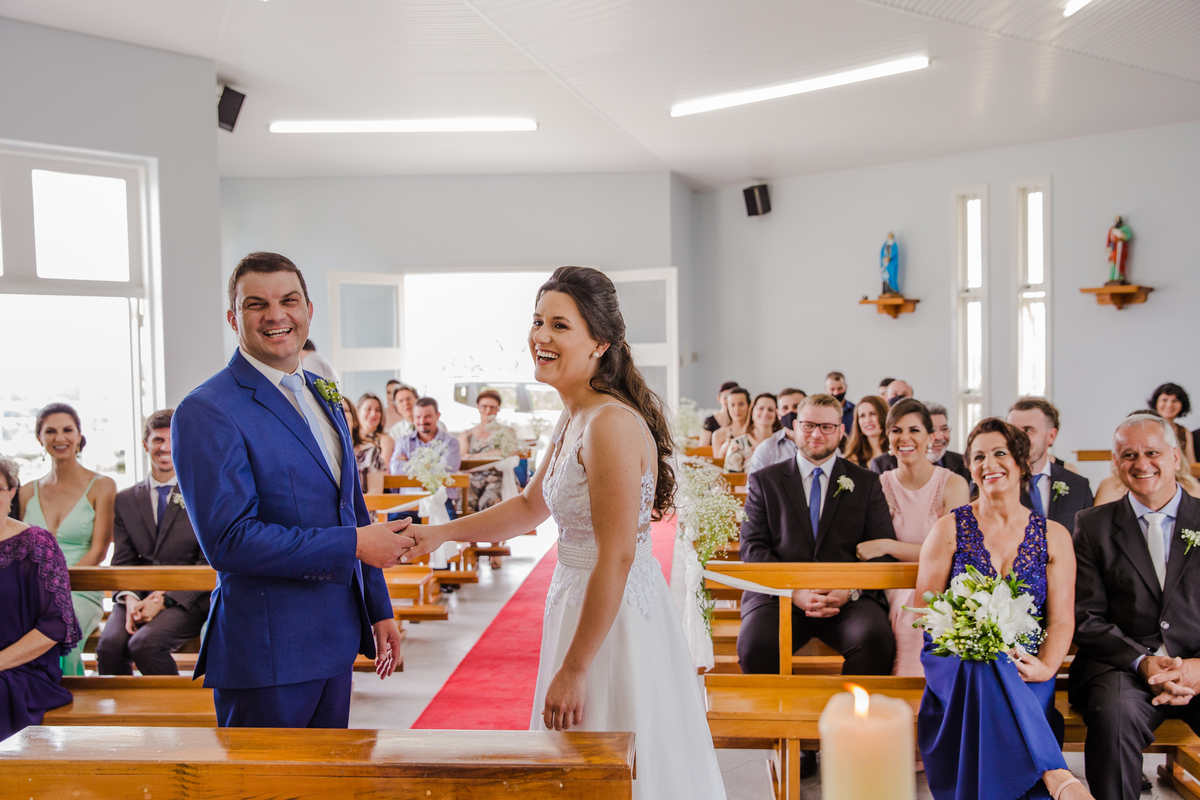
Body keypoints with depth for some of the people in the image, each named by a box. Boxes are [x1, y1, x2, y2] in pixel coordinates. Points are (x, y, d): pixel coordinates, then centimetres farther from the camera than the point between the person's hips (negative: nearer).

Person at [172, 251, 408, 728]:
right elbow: (228, 540, -21)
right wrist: (354, 544, -18)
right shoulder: (206, 412, -14)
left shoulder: (324, 397, 12)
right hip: (267, 654, -7)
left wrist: (378, 609, 17)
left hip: (335, 637, 8)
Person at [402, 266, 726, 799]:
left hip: (616, 620, -10)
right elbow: (530, 506, 21)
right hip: (579, 599, 10)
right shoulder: (574, 419, 8)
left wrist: (572, 670, -19)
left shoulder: (612, 424, -22)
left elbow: (617, 559, -24)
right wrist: (441, 533, 13)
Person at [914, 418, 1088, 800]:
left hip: (1024, 668, 1)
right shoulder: (949, 529, 6)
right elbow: (925, 607, 3)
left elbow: (1061, 619, 5)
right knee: (986, 668, -38)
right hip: (957, 663, -1)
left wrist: (1045, 667, -16)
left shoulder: (1053, 536, 10)